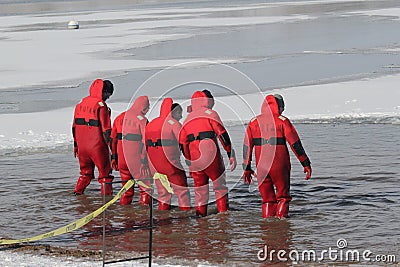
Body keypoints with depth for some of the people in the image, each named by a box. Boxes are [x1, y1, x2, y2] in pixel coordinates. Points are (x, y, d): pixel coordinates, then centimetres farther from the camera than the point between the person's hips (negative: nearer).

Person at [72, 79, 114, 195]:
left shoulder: (81, 104, 8)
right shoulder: (101, 106, -13)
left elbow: (75, 126, 14)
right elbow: (106, 129, -15)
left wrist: (75, 145, 21)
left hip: (82, 146, 6)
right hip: (97, 146, -6)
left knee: (86, 172, 21)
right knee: (104, 171, 7)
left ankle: (78, 191, 15)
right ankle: (106, 193, 5)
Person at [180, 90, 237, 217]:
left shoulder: (188, 118, 20)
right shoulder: (210, 113, 3)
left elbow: (182, 143, 18)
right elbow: (222, 134, -6)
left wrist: (189, 161, 24)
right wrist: (231, 155, -5)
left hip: (194, 158, 5)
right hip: (210, 155, -5)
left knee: (200, 189, 11)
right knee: (220, 187, 5)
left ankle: (200, 216, 7)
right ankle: (223, 213, -2)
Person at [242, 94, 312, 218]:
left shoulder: (254, 122, 7)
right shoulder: (282, 121, -4)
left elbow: (247, 146, 9)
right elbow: (295, 144, -6)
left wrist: (247, 168, 16)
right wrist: (306, 164, -2)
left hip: (261, 167, 3)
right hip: (280, 166, -3)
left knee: (267, 199, 12)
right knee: (283, 196, 10)